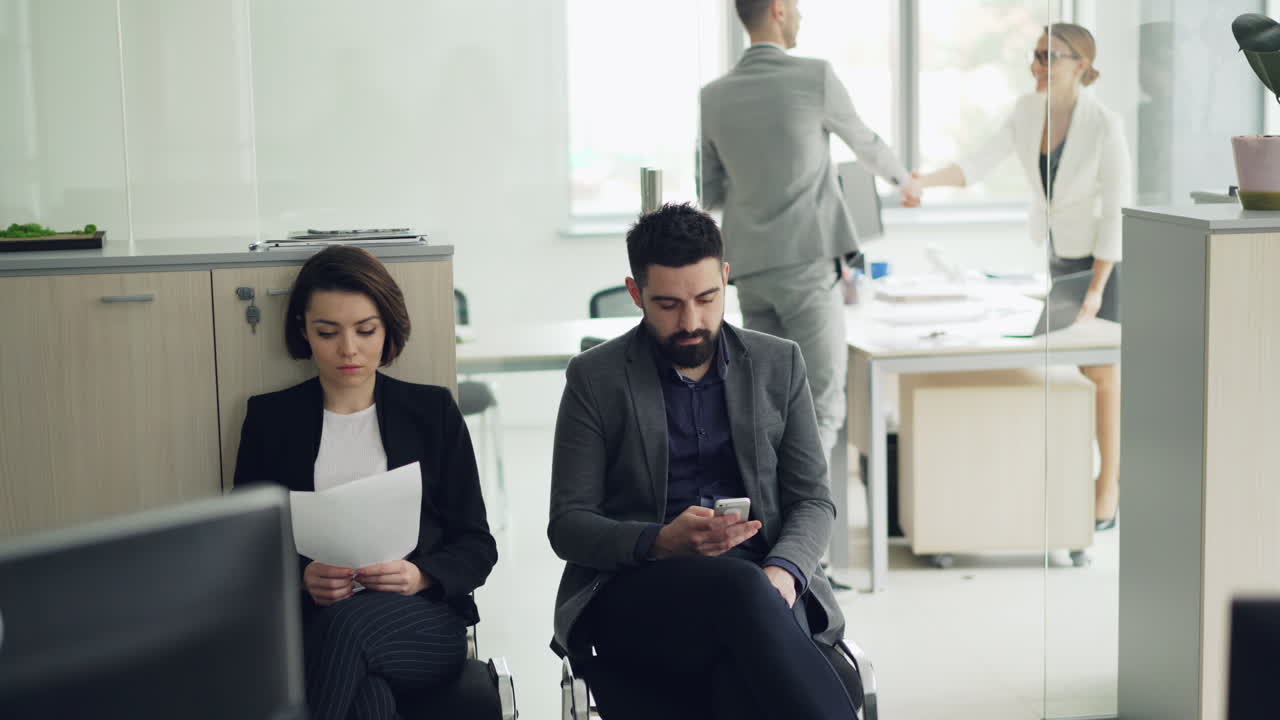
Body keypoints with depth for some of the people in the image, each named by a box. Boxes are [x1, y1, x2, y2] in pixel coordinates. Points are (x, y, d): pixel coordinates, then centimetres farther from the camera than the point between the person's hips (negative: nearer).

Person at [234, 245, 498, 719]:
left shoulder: (433, 411, 12)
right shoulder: (270, 418, 13)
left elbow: (477, 547, 11)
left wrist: (420, 575, -11)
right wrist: (302, 579, -12)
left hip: (425, 620, 1)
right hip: (310, 621, 0)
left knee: (349, 624, -36)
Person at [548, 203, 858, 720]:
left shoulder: (779, 364, 13)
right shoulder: (595, 378, 6)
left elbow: (813, 501, 12)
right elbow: (567, 525, 2)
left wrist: (782, 572, -11)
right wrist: (661, 541, -18)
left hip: (760, 582, 2)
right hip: (635, 590, -2)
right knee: (740, 585, -37)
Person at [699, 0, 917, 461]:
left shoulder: (712, 98, 4)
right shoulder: (815, 77, -9)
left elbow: (708, 196, 11)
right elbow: (864, 143, 10)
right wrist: (902, 178, 32)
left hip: (752, 270, 5)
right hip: (807, 265, -5)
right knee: (822, 407, -2)